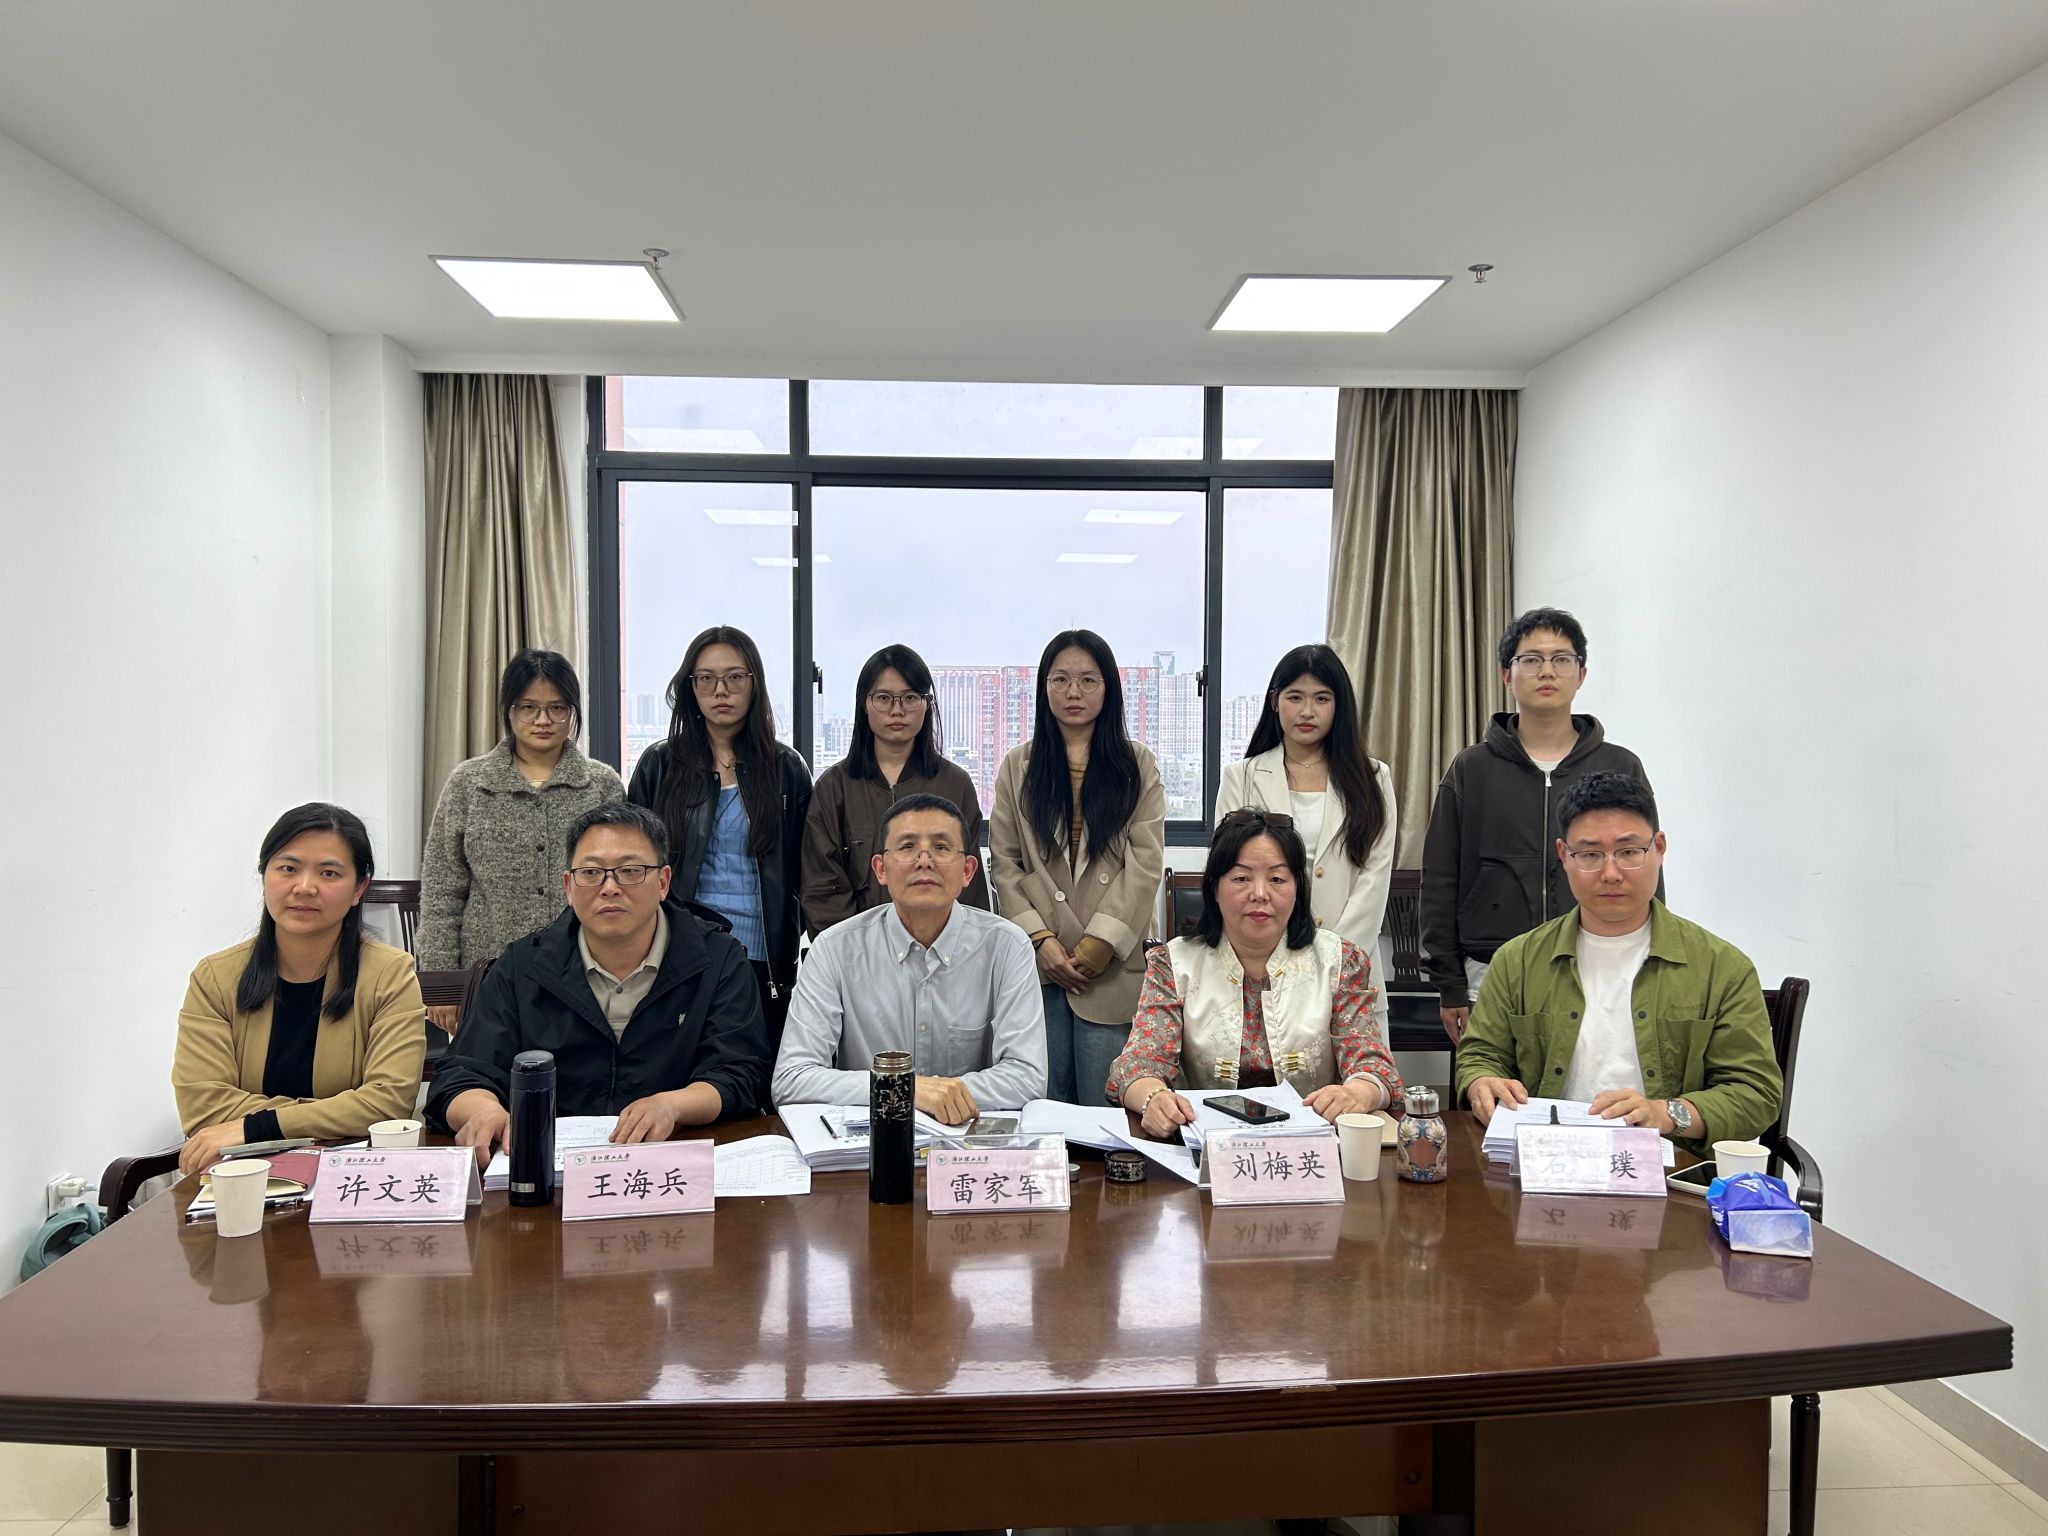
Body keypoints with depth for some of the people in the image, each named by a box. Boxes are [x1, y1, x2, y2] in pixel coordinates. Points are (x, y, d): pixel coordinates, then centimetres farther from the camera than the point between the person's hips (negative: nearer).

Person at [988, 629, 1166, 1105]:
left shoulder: (1137, 763, 8)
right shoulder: (1017, 768, 12)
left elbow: (1146, 861, -1)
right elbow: (1004, 864, 6)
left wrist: (1103, 942, -9)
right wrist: (1040, 939, -7)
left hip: (1113, 966, -1)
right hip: (1037, 963, 1)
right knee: (1045, 1106, 5)